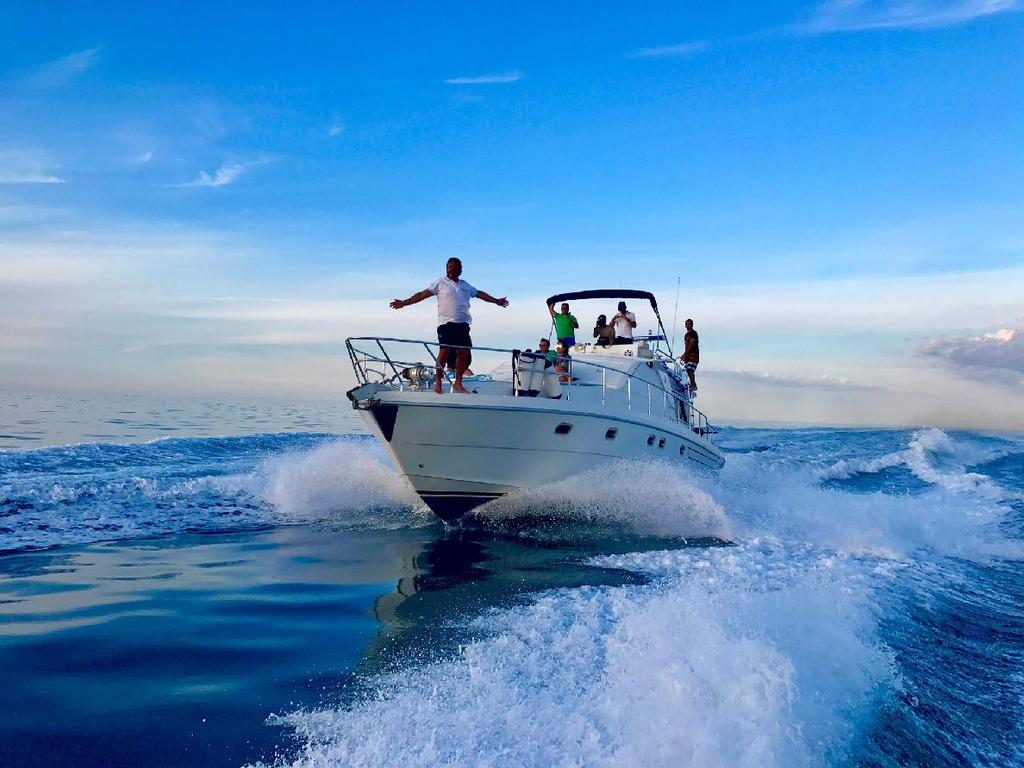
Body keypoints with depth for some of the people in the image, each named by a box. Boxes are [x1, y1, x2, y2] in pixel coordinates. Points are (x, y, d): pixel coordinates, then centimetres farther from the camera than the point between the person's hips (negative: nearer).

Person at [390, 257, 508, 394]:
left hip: (463, 324, 5)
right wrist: (404, 303, -7)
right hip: (446, 323, -5)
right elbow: (422, 294, 1)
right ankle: (438, 382, -3)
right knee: (445, 351, -12)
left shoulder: (465, 285, 21)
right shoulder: (440, 283, 6)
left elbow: (479, 294, 31)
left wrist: (496, 301, 32)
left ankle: (458, 383, 10)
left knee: (463, 353, 0)